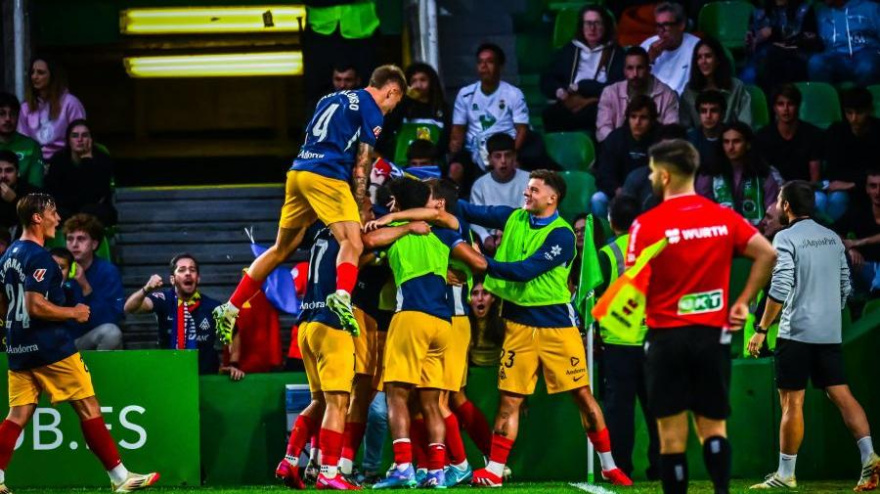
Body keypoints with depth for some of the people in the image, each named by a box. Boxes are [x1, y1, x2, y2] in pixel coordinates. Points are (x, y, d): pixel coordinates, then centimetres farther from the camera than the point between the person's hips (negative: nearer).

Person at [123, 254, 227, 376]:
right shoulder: (164, 300, -7)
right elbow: (130, 308, -20)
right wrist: (146, 289, -39)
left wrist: (233, 365, -9)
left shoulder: (213, 307, -7)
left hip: (205, 376, 0)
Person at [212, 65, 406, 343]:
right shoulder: (371, 111, 2)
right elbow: (361, 166, 0)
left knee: (282, 249, 17)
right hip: (327, 176, -7)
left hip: (298, 171, 7)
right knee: (352, 242, -16)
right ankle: (342, 296, -46)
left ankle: (230, 309, 19)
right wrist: (359, 208, 6)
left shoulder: (332, 98, 25)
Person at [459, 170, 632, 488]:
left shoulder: (561, 235, -12)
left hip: (556, 324, -4)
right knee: (509, 398, -1)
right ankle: (494, 471, 2)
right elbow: (469, 211, 6)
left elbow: (524, 271, -19)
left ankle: (608, 465, 12)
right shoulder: (513, 219, 5)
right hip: (519, 322, 4)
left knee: (581, 393, 1)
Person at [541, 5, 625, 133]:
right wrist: (559, 91, -4)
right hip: (571, 105, 2)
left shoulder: (616, 53, 13)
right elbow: (547, 80, 19)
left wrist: (581, 87, -3)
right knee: (550, 114, -33)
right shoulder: (569, 50, 23)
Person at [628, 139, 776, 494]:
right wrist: (743, 301, 5)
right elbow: (767, 254, 0)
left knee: (672, 435, 2)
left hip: (667, 337, -3)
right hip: (713, 335, 3)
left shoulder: (647, 224, -9)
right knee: (713, 427, 8)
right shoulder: (723, 217, 4)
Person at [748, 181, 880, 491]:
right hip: (830, 334, 6)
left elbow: (780, 290, -16)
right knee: (841, 395, 4)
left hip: (797, 332, -6)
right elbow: (845, 287, 16)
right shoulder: (833, 239, 12)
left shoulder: (785, 239, -8)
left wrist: (762, 329, -12)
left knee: (792, 403, -1)